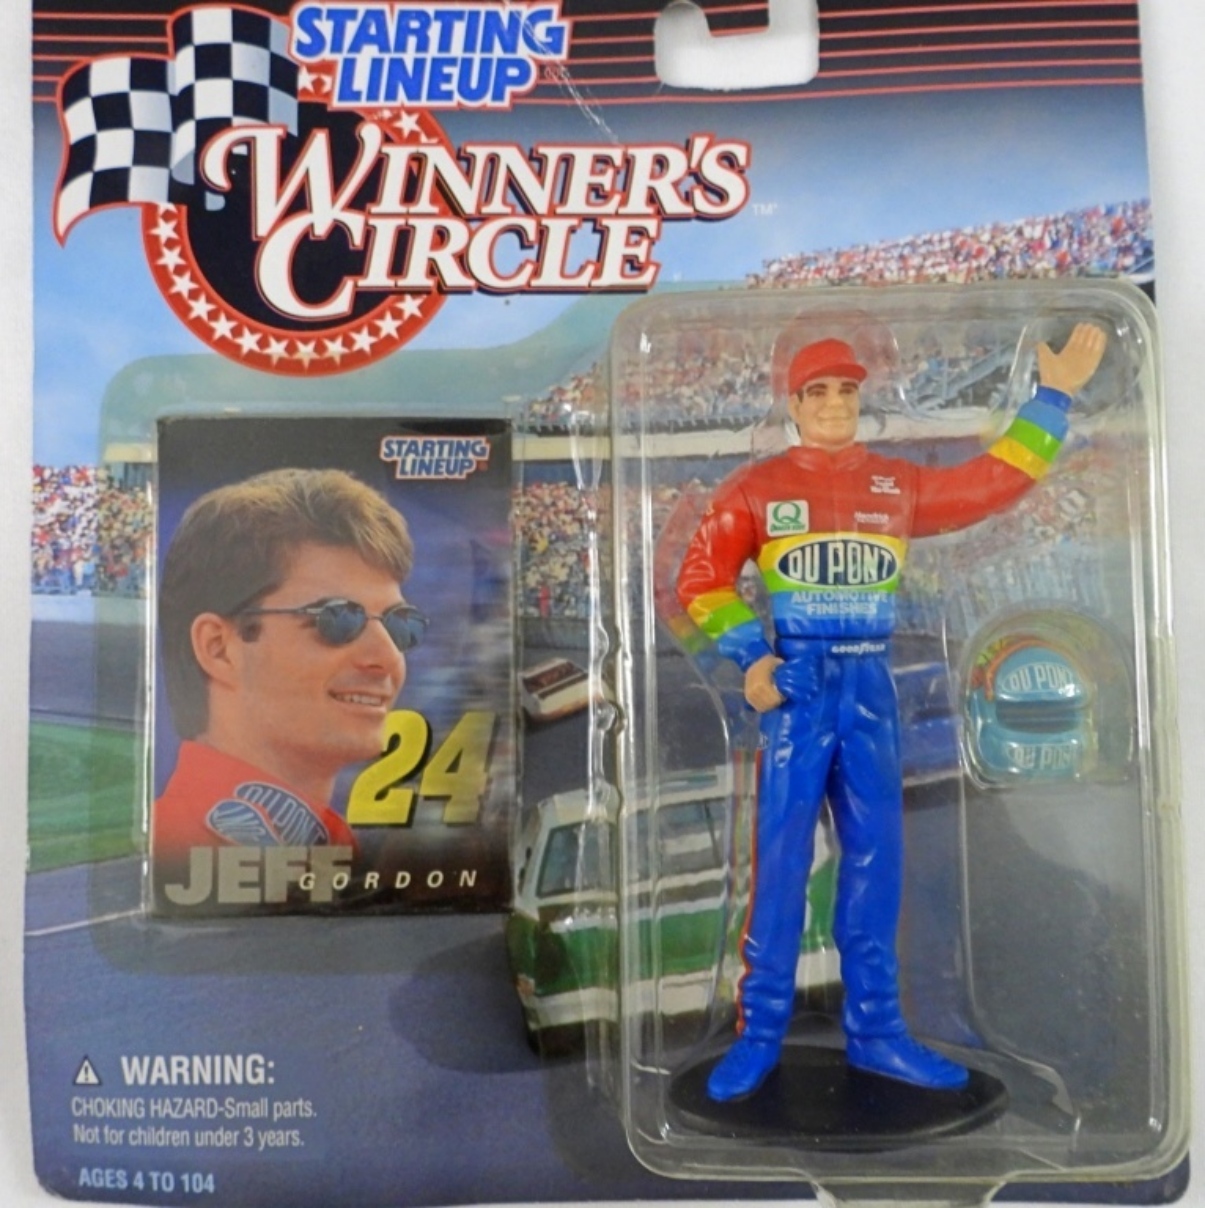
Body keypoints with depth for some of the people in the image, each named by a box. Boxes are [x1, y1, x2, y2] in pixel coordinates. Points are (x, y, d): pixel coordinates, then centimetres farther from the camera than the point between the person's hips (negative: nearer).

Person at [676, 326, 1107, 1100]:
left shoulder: (901, 485, 12)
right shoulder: (757, 488, 2)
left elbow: (992, 485, 19)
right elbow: (702, 580, 1)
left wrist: (1052, 399, 17)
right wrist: (749, 657, -11)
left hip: (870, 683, 4)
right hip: (795, 681, -3)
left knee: (876, 856, 8)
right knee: (780, 856, -2)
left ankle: (875, 1029, 23)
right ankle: (760, 1032, 11)